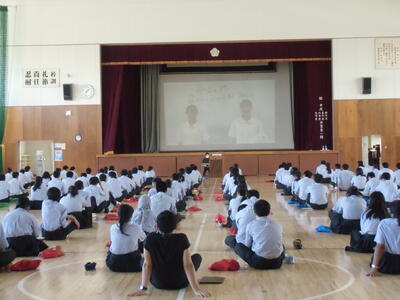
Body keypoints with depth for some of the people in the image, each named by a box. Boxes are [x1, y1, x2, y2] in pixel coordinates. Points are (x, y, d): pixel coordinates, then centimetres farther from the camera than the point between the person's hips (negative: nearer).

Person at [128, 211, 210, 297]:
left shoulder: (150, 239, -15)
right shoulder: (182, 238, -19)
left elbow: (147, 264, -14)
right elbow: (188, 265, -20)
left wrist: (143, 288, -12)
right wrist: (196, 290, -19)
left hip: (158, 284, 1)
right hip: (180, 283, -1)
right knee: (197, 257, 22)